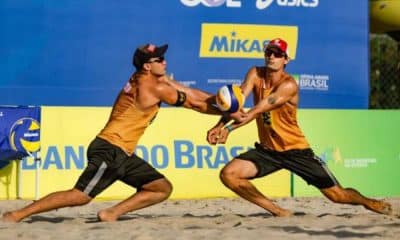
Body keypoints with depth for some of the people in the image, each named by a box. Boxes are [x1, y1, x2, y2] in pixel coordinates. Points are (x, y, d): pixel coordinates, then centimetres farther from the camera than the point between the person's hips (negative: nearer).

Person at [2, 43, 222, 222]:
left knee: (163, 188, 8)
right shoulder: (155, 87, -13)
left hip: (122, 155, 10)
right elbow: (193, 103, -5)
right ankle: (18, 214, -12)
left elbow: (189, 92, 18)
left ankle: (111, 214, -1)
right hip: (109, 151, -10)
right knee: (81, 196, -17)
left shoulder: (154, 79, 13)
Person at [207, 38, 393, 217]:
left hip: (296, 151, -5)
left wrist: (230, 128, -43)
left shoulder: (288, 85, -22)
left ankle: (369, 203, 34)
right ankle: (278, 212, -2)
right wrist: (221, 125, -38)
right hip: (267, 149, 5)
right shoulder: (255, 74, -6)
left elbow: (257, 110, -33)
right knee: (228, 174, -16)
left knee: (337, 195, -3)